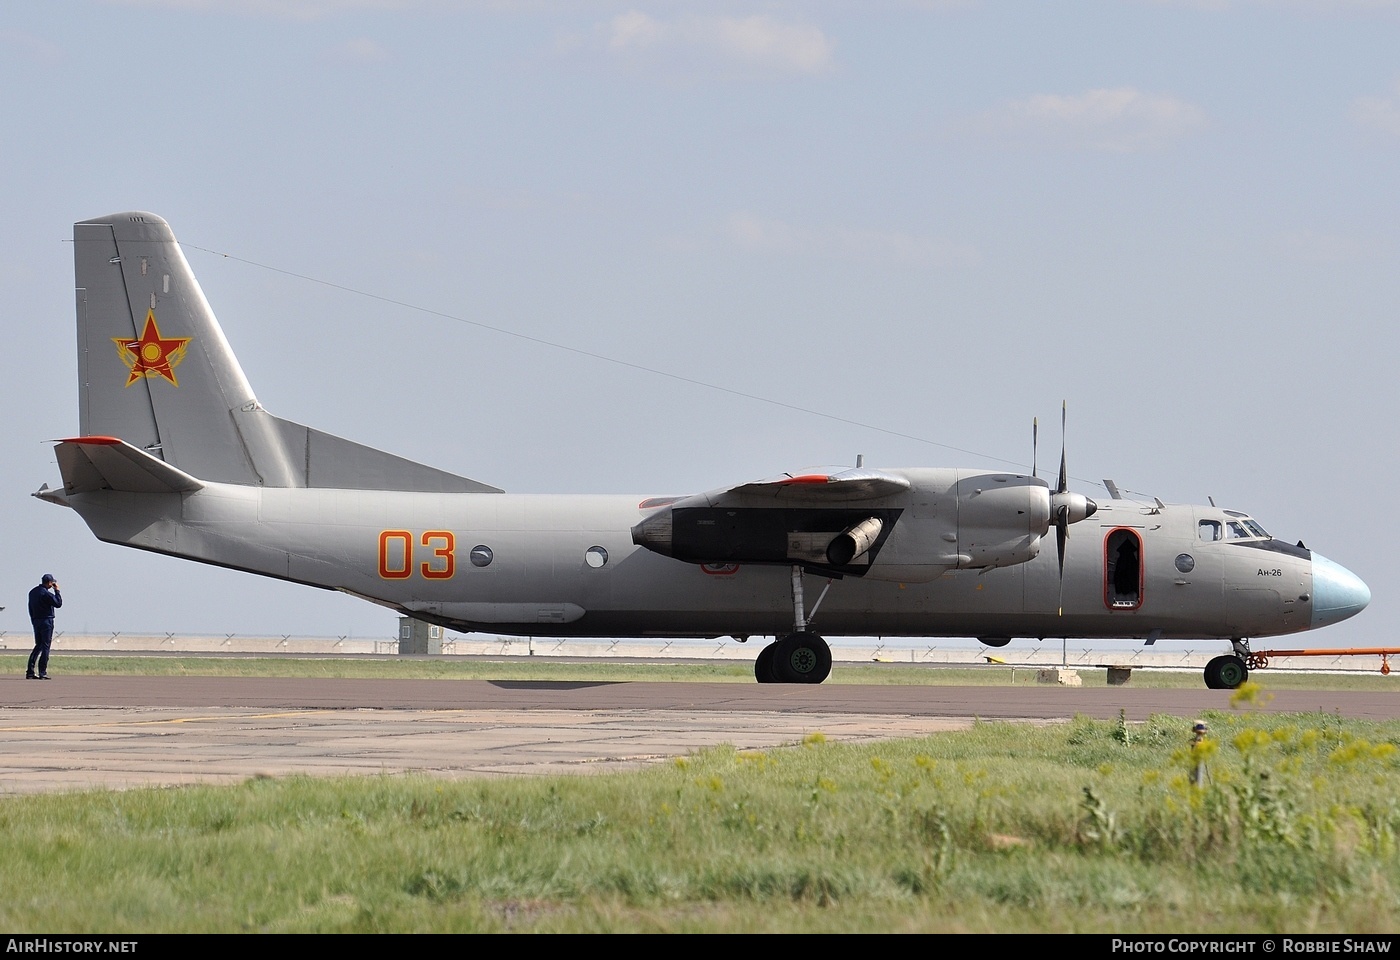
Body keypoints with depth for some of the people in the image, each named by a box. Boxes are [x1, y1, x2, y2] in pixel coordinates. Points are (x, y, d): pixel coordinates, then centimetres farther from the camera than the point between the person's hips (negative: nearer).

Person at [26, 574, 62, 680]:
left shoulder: (32, 592, 9)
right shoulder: (47, 594, -17)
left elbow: (30, 608, 14)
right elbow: (58, 603, -10)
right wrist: (57, 591, -2)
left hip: (36, 621, 8)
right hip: (46, 621, -8)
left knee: (38, 646, 14)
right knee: (45, 647, -3)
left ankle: (30, 672, 8)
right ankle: (42, 673, -5)